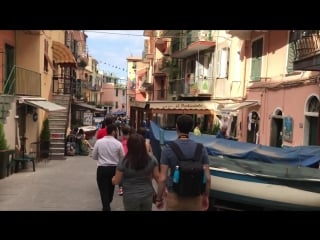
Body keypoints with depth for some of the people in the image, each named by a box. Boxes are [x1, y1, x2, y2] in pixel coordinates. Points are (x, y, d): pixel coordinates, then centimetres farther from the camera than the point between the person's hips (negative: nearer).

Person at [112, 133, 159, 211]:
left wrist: (113, 179, 16)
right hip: (147, 195, 2)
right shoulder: (152, 159, -11)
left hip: (131, 197, -2)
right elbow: (157, 177, -1)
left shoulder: (124, 162, -17)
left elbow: (116, 181, -7)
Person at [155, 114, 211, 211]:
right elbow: (207, 178, -4)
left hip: (175, 197, -2)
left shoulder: (168, 148, -12)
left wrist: (159, 199, 1)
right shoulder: (201, 148, -6)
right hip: (195, 197, 2)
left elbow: (162, 178, -12)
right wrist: (206, 196, 11)